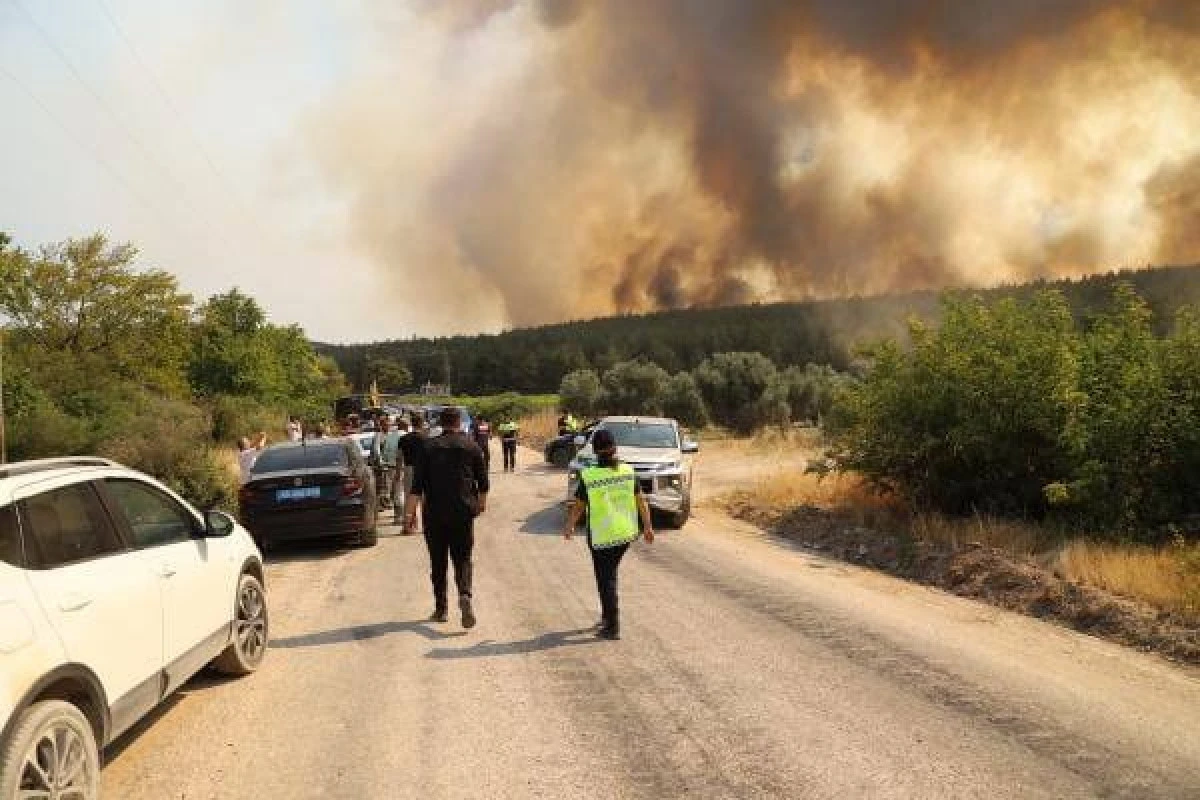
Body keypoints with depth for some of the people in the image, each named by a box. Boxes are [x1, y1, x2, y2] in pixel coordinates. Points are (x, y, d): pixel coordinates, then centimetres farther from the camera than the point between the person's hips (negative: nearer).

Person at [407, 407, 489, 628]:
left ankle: (440, 609, 14)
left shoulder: (430, 447, 1)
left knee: (438, 561, 10)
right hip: (463, 511, 0)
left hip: (435, 512, 0)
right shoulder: (471, 447, 3)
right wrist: (482, 502, 25)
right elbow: (483, 481, 8)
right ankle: (465, 595, -21)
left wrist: (413, 510, 1)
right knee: (463, 558, 5)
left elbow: (418, 482, -3)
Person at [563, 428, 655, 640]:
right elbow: (641, 501, -1)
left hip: (601, 536, -4)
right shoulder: (628, 471, -6)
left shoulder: (588, 476, -15)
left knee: (606, 579, 7)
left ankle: (612, 627, 10)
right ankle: (607, 615, 31)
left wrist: (569, 527, 11)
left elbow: (578, 506, -5)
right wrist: (648, 526, 10)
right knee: (610, 573, 24)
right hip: (626, 533, 4)